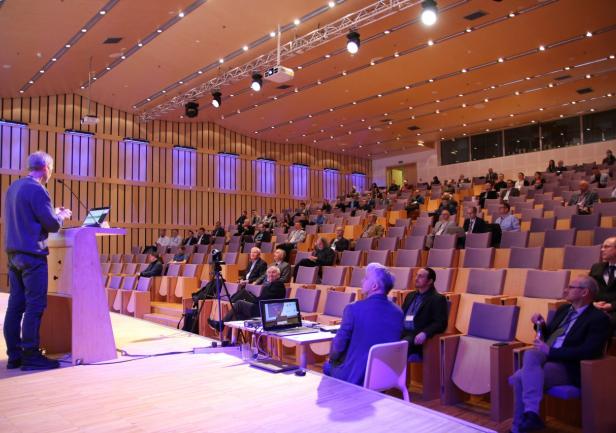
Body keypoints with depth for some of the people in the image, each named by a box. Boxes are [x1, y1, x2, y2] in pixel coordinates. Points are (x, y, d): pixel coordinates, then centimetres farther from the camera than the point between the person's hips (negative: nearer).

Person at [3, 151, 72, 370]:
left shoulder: (13, 187, 14)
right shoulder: (37, 190, -13)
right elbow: (52, 225, -13)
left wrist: (54, 213, 20)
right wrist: (62, 215, 7)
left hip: (13, 253, 9)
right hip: (32, 254, -9)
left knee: (16, 305, 10)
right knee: (35, 305, -4)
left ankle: (14, 355, 16)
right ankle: (31, 356, 0)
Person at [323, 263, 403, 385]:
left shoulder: (354, 309, -20)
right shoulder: (398, 312, -2)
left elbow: (339, 345, -11)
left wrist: (332, 359, 12)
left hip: (356, 377, -5)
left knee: (328, 367, 24)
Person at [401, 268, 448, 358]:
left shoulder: (438, 299, 1)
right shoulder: (410, 295, 24)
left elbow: (440, 323, -8)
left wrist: (424, 333, -25)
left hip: (417, 335, -6)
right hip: (402, 332, 6)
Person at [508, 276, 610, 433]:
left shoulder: (599, 319, -4)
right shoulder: (563, 309, 19)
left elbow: (589, 352, -17)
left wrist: (550, 351, -20)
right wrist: (541, 325, 5)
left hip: (567, 367, -6)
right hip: (546, 357, 6)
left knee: (520, 378, -29)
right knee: (530, 354, -30)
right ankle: (531, 414, -32)